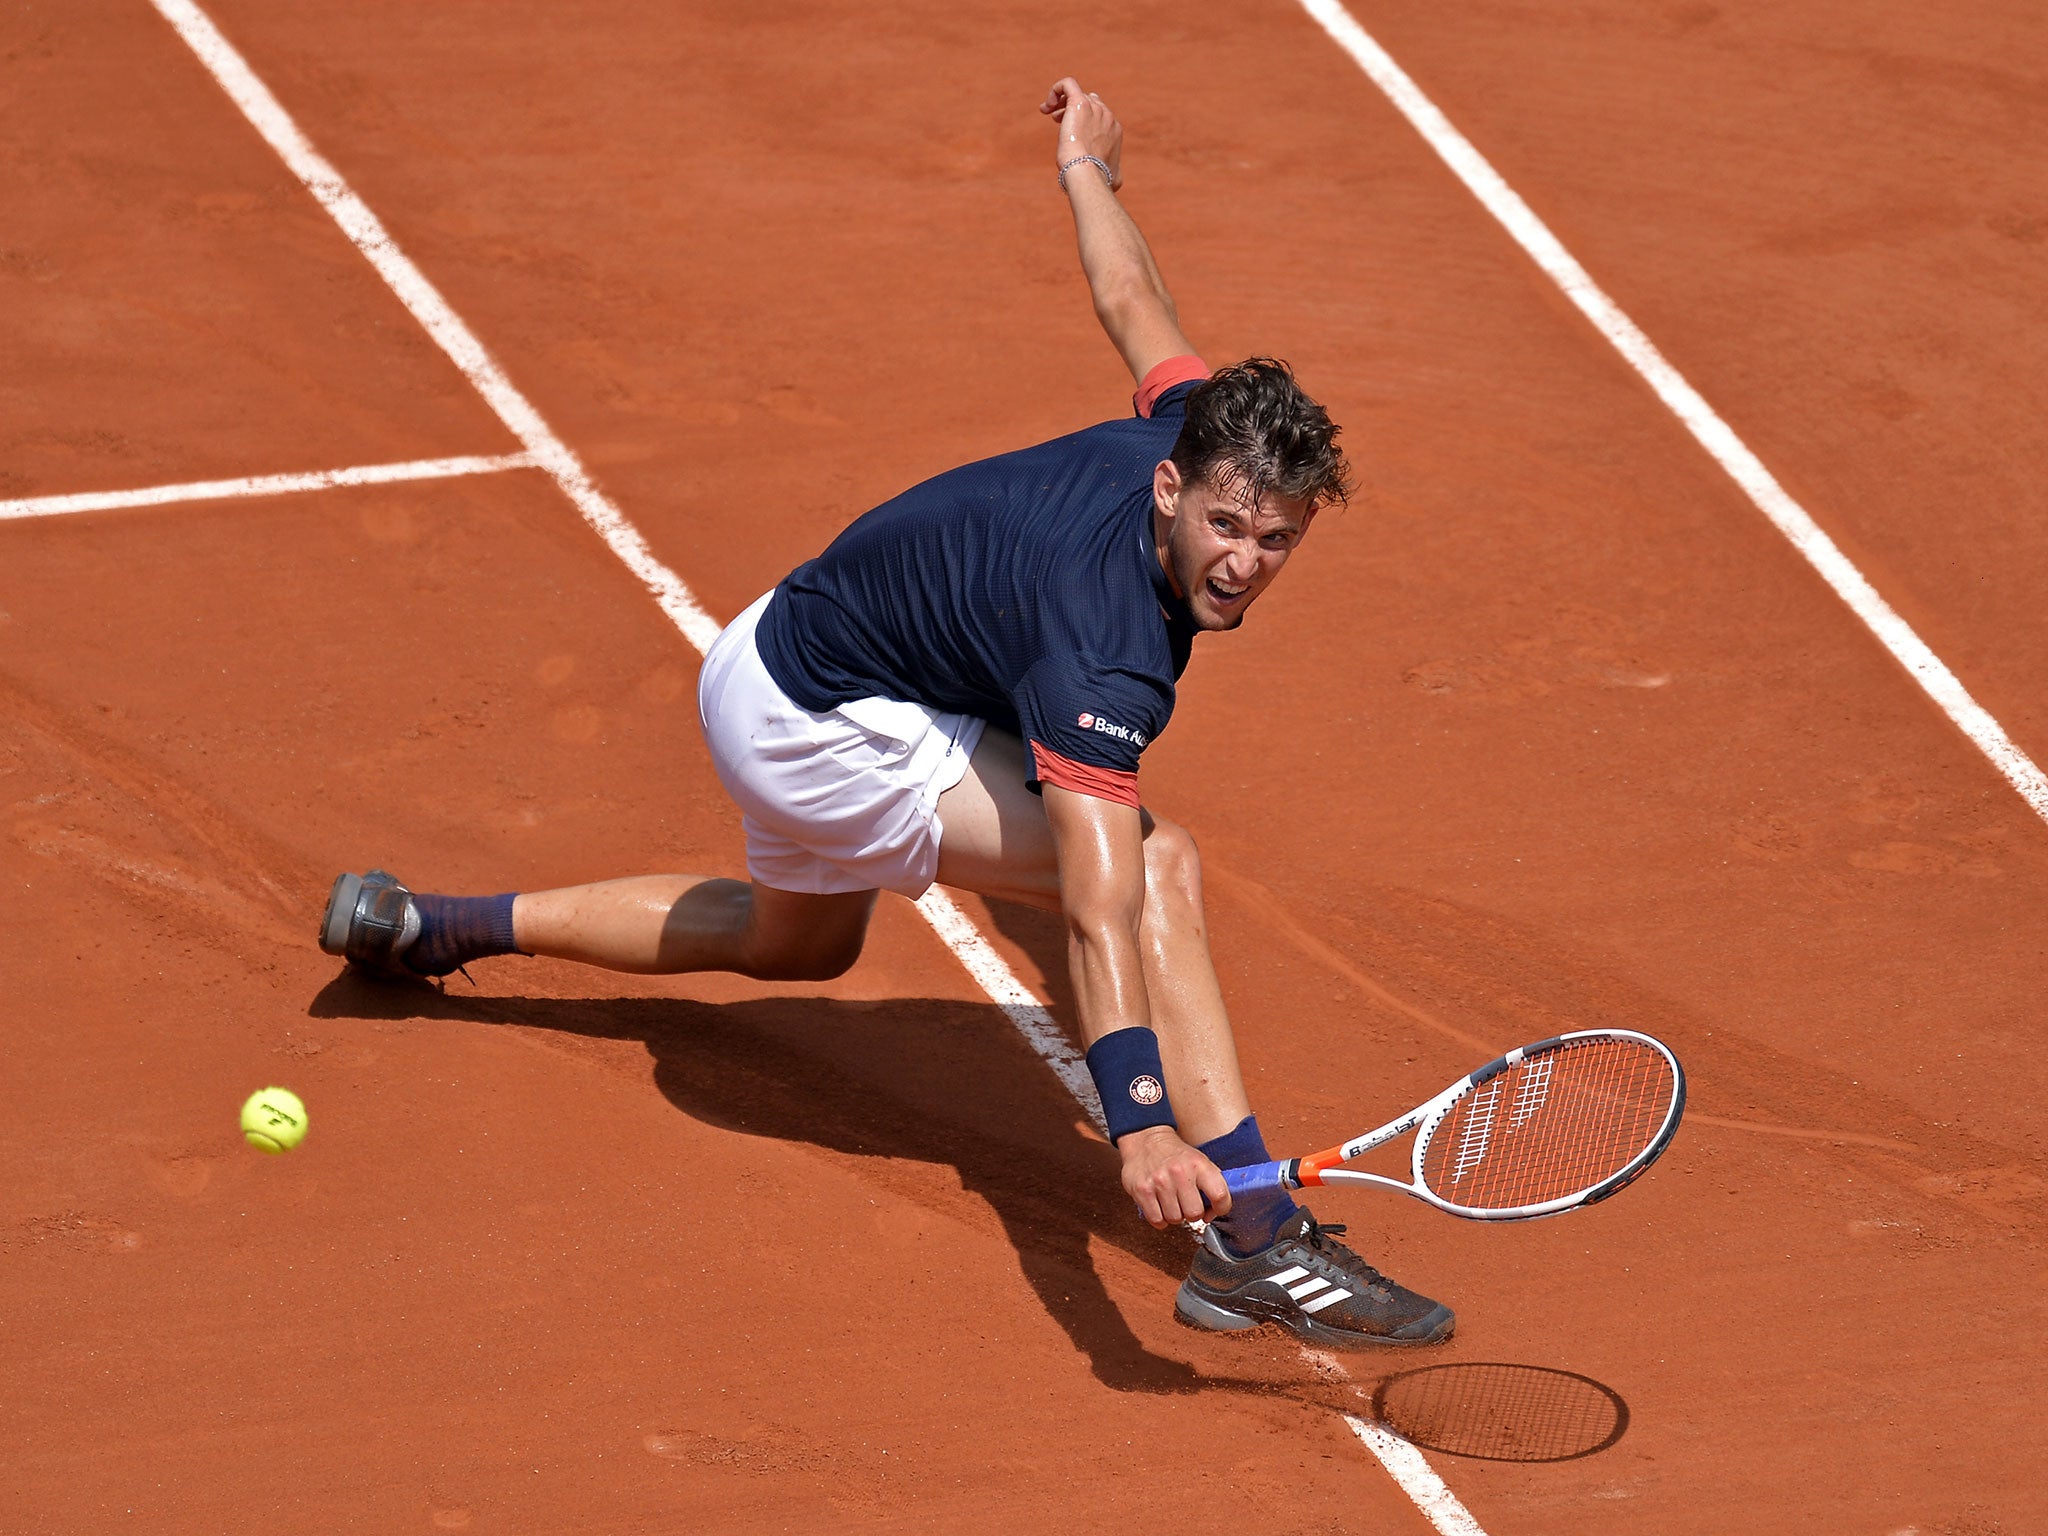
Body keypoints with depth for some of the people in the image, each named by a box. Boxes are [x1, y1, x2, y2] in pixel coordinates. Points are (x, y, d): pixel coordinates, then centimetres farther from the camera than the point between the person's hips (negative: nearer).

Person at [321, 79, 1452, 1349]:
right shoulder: (1103, 655, -38)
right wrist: (1140, 1124, -56)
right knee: (1157, 863, -25)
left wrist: (1086, 165, 27)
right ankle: (1255, 1242, -24)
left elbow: (1133, 303, 6)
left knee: (799, 943, 37)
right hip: (811, 726, -10)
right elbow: (1099, 909, -46)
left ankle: (424, 925, 49)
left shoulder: (1194, 423, -16)